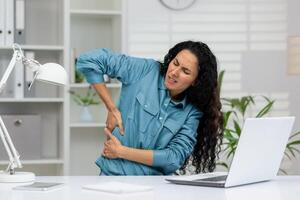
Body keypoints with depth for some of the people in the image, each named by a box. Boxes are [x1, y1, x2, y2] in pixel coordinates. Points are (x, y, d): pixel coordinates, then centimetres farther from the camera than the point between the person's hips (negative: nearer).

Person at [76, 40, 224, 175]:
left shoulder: (192, 112, 4)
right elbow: (88, 60, 0)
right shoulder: (147, 70, 0)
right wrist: (112, 109, -2)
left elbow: (175, 158, -6)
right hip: (115, 175, -2)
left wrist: (121, 151, -11)